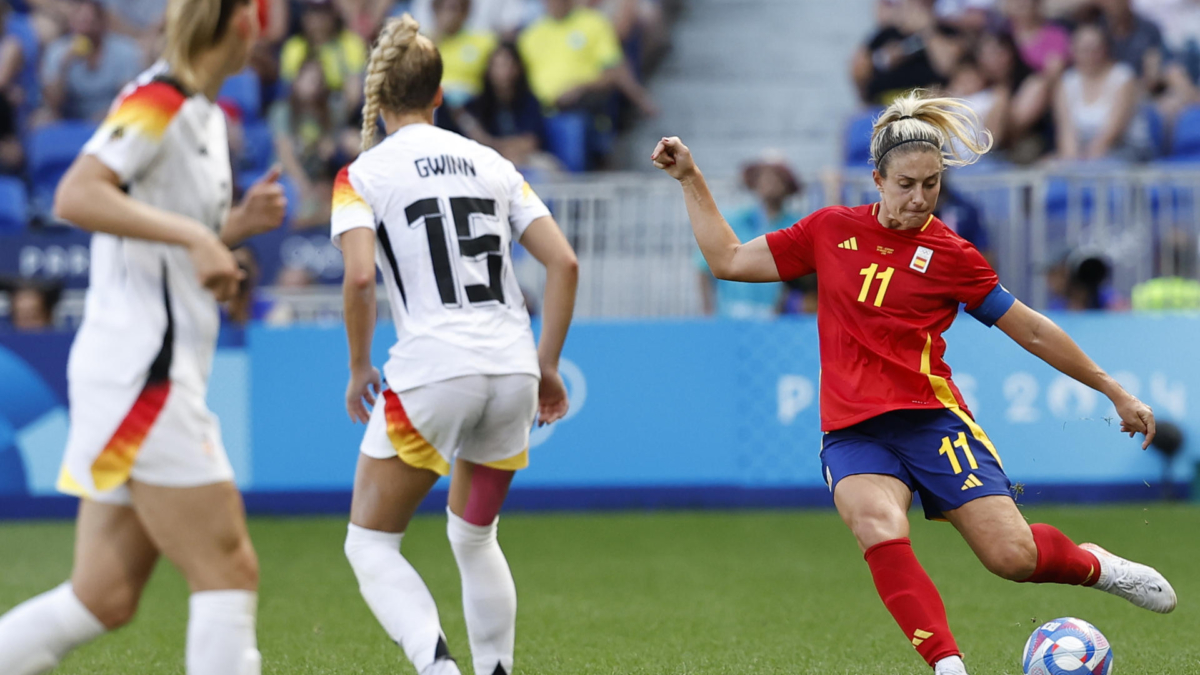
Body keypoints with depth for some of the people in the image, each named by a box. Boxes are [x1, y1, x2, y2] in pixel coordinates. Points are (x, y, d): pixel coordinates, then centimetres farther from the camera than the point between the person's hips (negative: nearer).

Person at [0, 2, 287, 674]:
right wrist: (192, 234, -27)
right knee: (229, 573, -8)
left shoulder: (203, 114, 17)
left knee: (104, 598, 7)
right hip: (141, 373, -9)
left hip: (154, 377, 9)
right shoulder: (159, 101, -11)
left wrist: (235, 224, 11)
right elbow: (76, 196, -25)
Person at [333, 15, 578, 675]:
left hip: (433, 373, -5)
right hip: (512, 373, 5)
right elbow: (563, 261, 7)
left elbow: (359, 276, -14)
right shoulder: (491, 163, 14)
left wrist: (359, 368, 0)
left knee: (370, 545, 6)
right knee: (473, 536, 25)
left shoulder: (362, 174, 1)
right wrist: (546, 365, 14)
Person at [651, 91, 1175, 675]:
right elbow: (729, 260, 16)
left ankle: (1091, 565, 22)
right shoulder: (831, 230, 9)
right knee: (879, 528, -32)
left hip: (931, 420, -1)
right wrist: (690, 180, 12)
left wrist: (1114, 392, 13)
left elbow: (1032, 331, 10)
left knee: (1013, 556, -13)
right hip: (852, 433, 1)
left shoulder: (949, 254, 3)